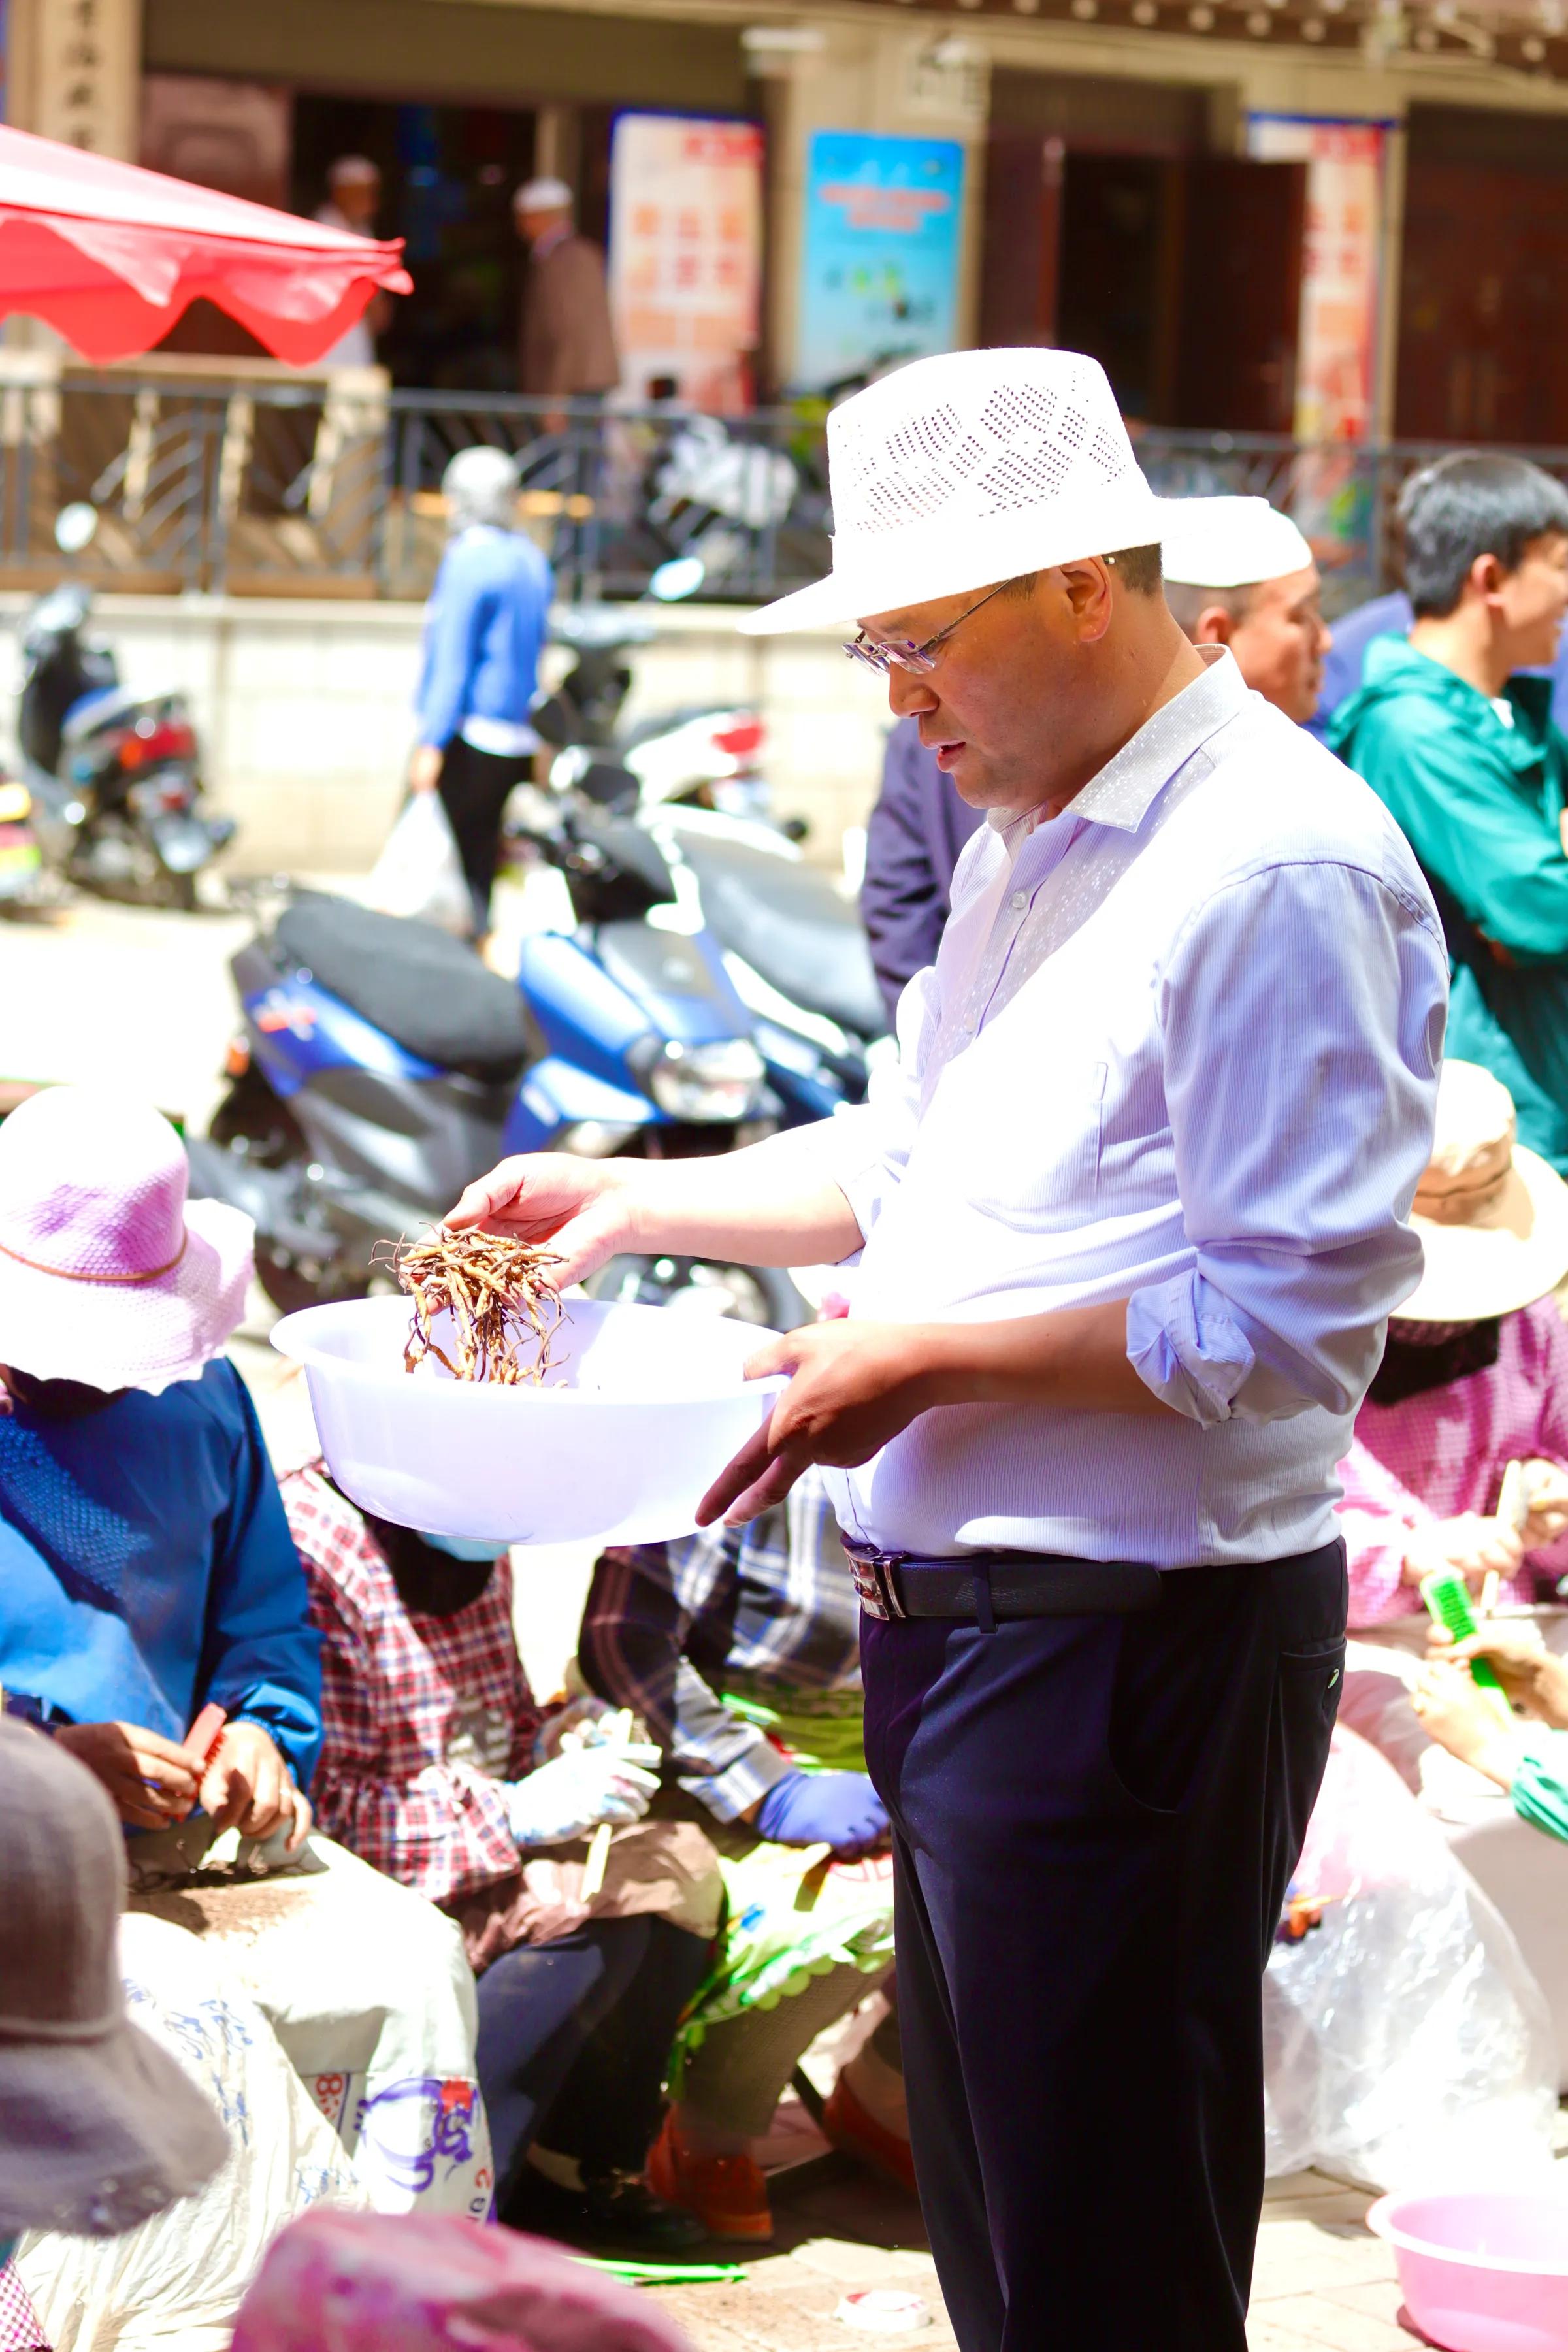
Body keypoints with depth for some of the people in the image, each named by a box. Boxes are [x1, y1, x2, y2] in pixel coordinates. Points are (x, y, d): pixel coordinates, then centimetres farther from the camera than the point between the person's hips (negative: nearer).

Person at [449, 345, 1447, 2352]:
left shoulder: (1277, 868, -17)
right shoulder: (1025, 843, 14)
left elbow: (1291, 1320, -21)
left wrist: (936, 1363, -19)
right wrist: (638, 1196, 16)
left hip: (1136, 1642, -10)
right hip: (960, 1620, 10)